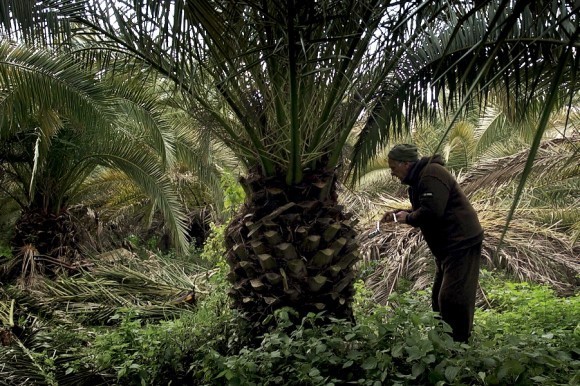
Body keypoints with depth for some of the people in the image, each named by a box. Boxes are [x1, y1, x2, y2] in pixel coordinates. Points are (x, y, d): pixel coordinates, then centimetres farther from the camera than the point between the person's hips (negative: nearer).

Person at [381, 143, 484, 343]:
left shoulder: (431, 175, -19)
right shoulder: (419, 177, 15)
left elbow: (431, 212, -29)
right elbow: (422, 211, 22)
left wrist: (408, 218, -13)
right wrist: (398, 213, 8)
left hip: (461, 242, -11)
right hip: (448, 245, 11)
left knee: (452, 297, -11)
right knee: (440, 296, 16)